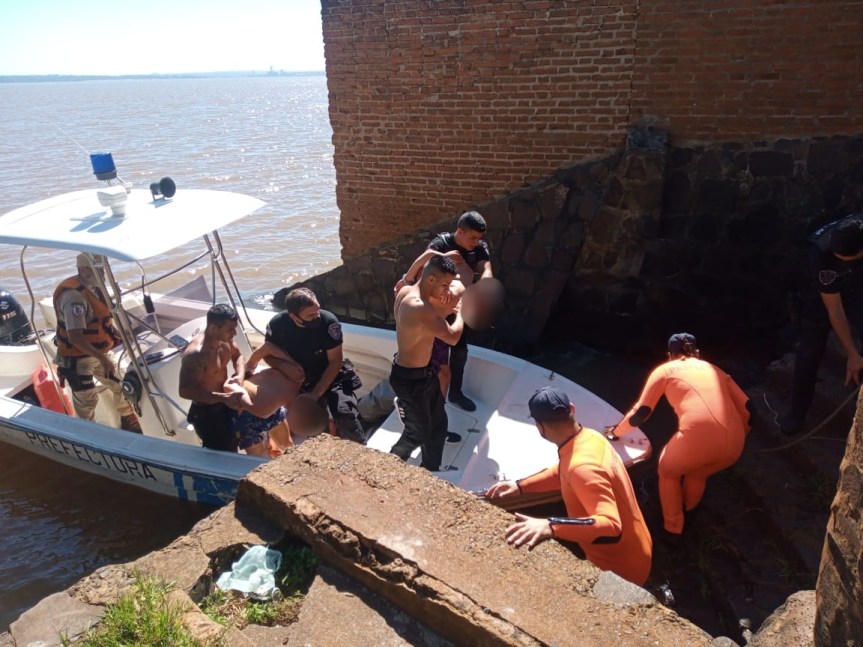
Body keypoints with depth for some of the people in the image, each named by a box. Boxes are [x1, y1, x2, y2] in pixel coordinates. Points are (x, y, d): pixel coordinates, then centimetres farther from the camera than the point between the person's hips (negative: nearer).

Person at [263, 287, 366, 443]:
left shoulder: (328, 321, -28)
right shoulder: (277, 324, -21)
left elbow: (335, 362, -20)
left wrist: (314, 394, -23)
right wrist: (284, 366, -27)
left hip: (332, 375, -3)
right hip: (300, 379, 3)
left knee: (345, 414, -23)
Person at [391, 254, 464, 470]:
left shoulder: (405, 291, -4)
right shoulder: (421, 309, -33)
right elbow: (452, 337, -29)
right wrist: (459, 312, -10)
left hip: (424, 372, 10)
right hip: (410, 379, -10)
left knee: (438, 423, 22)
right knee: (418, 432, 10)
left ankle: (431, 470, 39)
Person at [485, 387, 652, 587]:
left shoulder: (583, 466, -35)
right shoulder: (589, 436, -7)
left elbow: (611, 526, -44)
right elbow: (563, 472, 11)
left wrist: (550, 526, -53)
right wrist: (521, 485, 2)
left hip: (622, 570, -8)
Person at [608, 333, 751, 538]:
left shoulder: (665, 370, 16)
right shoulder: (714, 369, 27)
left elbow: (641, 413, 11)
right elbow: (746, 407, 20)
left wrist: (616, 432, 28)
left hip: (698, 439, -4)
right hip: (734, 445, 5)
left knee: (668, 471, 29)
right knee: (698, 472, 37)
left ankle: (673, 527, 40)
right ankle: (688, 509, 62)